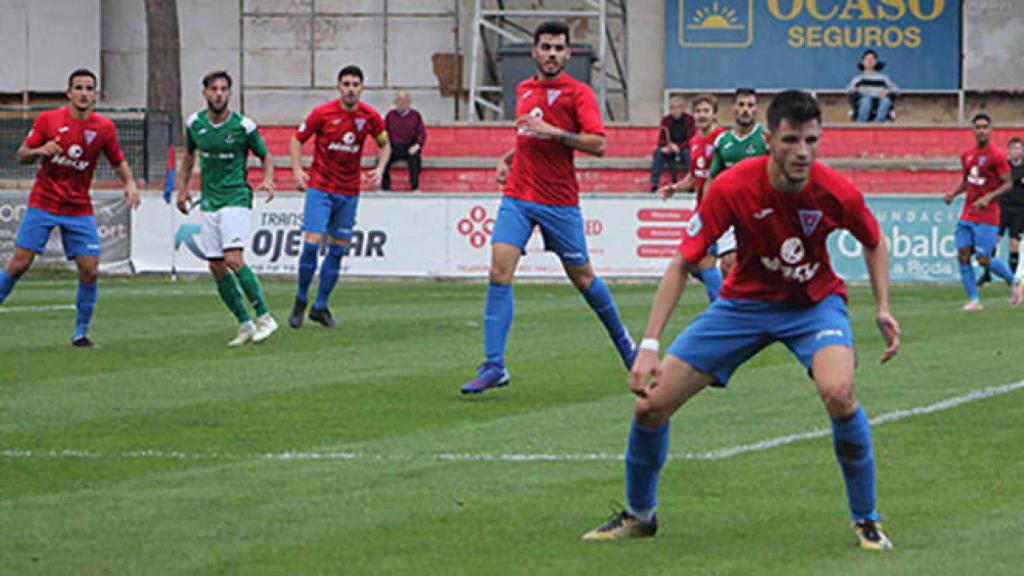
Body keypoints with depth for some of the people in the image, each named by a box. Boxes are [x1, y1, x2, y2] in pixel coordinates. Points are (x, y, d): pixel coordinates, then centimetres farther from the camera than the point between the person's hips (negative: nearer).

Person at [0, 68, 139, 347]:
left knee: (90, 271, -8)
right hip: (43, 204, -2)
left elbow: (119, 162, 13)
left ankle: (81, 332, 8)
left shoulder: (104, 128, 0)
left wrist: (130, 184, -7)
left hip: (79, 209, 2)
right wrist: (40, 151, -19)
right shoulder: (48, 120, -5)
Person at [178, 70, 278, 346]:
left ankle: (265, 318, -12)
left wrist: (268, 181, -14)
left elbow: (266, 157, 4)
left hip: (236, 199, -5)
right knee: (217, 267, 1)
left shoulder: (243, 126, -8)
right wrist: (183, 189, 19)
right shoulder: (195, 124, 4)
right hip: (209, 203, 5)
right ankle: (245, 323, 12)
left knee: (233, 259, -20)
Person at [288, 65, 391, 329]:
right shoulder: (323, 113, -9)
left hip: (349, 192, 3)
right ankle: (301, 301, 6)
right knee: (312, 244, -12)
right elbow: (298, 139, 2)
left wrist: (380, 169, -3)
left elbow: (385, 144, 14)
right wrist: (297, 170, -11)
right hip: (320, 187, -3)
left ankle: (321, 307, 17)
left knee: (338, 250, 5)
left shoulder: (370, 117, -2)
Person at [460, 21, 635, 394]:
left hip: (560, 201, -4)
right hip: (518, 197, 4)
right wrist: (508, 158, 14)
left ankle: (622, 340, 36)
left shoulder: (578, 93, -5)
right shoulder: (524, 91, 13)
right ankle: (494, 367, -13)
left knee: (582, 278, 9)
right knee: (499, 273, -12)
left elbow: (598, 144, -15)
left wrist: (553, 132, -22)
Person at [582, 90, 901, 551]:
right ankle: (639, 515, 23)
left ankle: (866, 521, -12)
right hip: (744, 301, 1)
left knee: (839, 393, -32)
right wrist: (649, 346, -23)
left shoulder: (837, 192, -22)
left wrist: (882, 308, -7)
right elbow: (682, 265, -17)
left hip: (813, 303, -1)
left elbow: (874, 244, 3)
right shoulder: (732, 189, -25)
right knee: (652, 402, -4)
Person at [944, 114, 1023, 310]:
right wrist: (953, 193, 6)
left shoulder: (996, 156, -10)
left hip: (987, 216, -7)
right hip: (968, 214, 7)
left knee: (984, 260, -9)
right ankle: (974, 300, 0)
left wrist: (988, 198, -23)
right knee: (962, 255, -4)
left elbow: (1008, 184, -10)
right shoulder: (967, 155, 11)